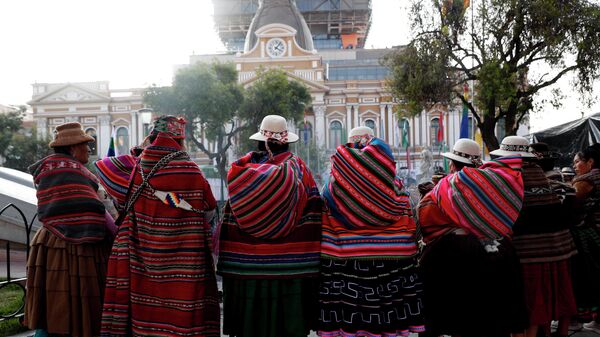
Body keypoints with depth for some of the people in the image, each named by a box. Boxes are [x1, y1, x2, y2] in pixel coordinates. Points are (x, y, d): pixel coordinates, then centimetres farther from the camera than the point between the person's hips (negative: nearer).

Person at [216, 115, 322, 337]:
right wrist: (312, 266, 2)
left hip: (250, 264, 0)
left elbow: (233, 216, -3)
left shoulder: (246, 168, -2)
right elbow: (312, 216, -4)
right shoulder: (299, 170, 0)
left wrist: (225, 259, 4)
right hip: (290, 266, 0)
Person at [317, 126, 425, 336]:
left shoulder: (335, 185, -2)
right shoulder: (395, 187, 1)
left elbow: (325, 231, -1)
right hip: (390, 266, 1)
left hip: (344, 267, -1)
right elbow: (409, 231, 2)